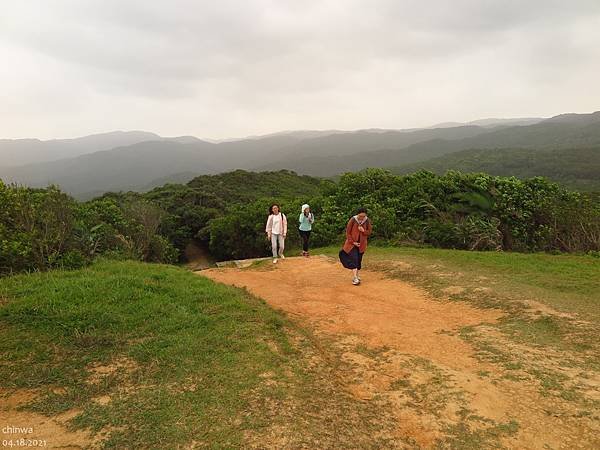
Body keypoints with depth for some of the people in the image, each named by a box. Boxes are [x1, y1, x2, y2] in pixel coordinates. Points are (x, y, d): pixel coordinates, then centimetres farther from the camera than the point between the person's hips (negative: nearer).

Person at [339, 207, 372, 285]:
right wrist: (353, 242, -12)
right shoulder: (353, 220, -15)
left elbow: (369, 232, 2)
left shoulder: (367, 221, -8)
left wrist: (363, 231, -19)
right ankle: (355, 278, -16)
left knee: (358, 260, 10)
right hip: (352, 243, -3)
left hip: (361, 244, 3)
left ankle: (357, 275, 24)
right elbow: (348, 232, -8)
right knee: (354, 260, -12)